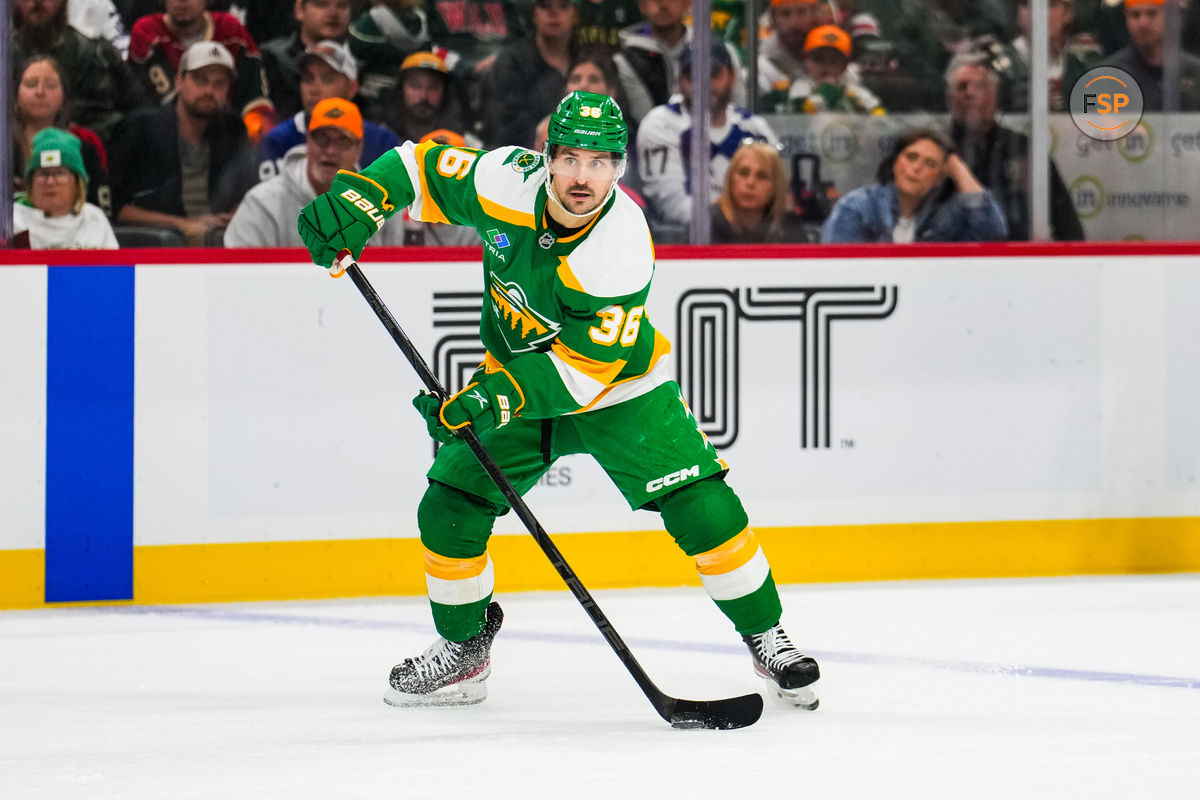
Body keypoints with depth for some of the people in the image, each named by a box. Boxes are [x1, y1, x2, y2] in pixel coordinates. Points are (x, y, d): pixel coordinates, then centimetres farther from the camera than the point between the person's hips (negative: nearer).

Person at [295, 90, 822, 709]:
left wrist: (494, 399, -42)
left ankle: (766, 639, 2)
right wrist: (355, 201, -27)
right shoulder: (506, 182, -22)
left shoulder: (623, 247, -32)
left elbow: (585, 367, -32)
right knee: (448, 510, -6)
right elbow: (422, 166, -8)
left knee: (702, 510, -16)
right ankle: (462, 649, 17)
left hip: (619, 386, -4)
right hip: (517, 377, 4)